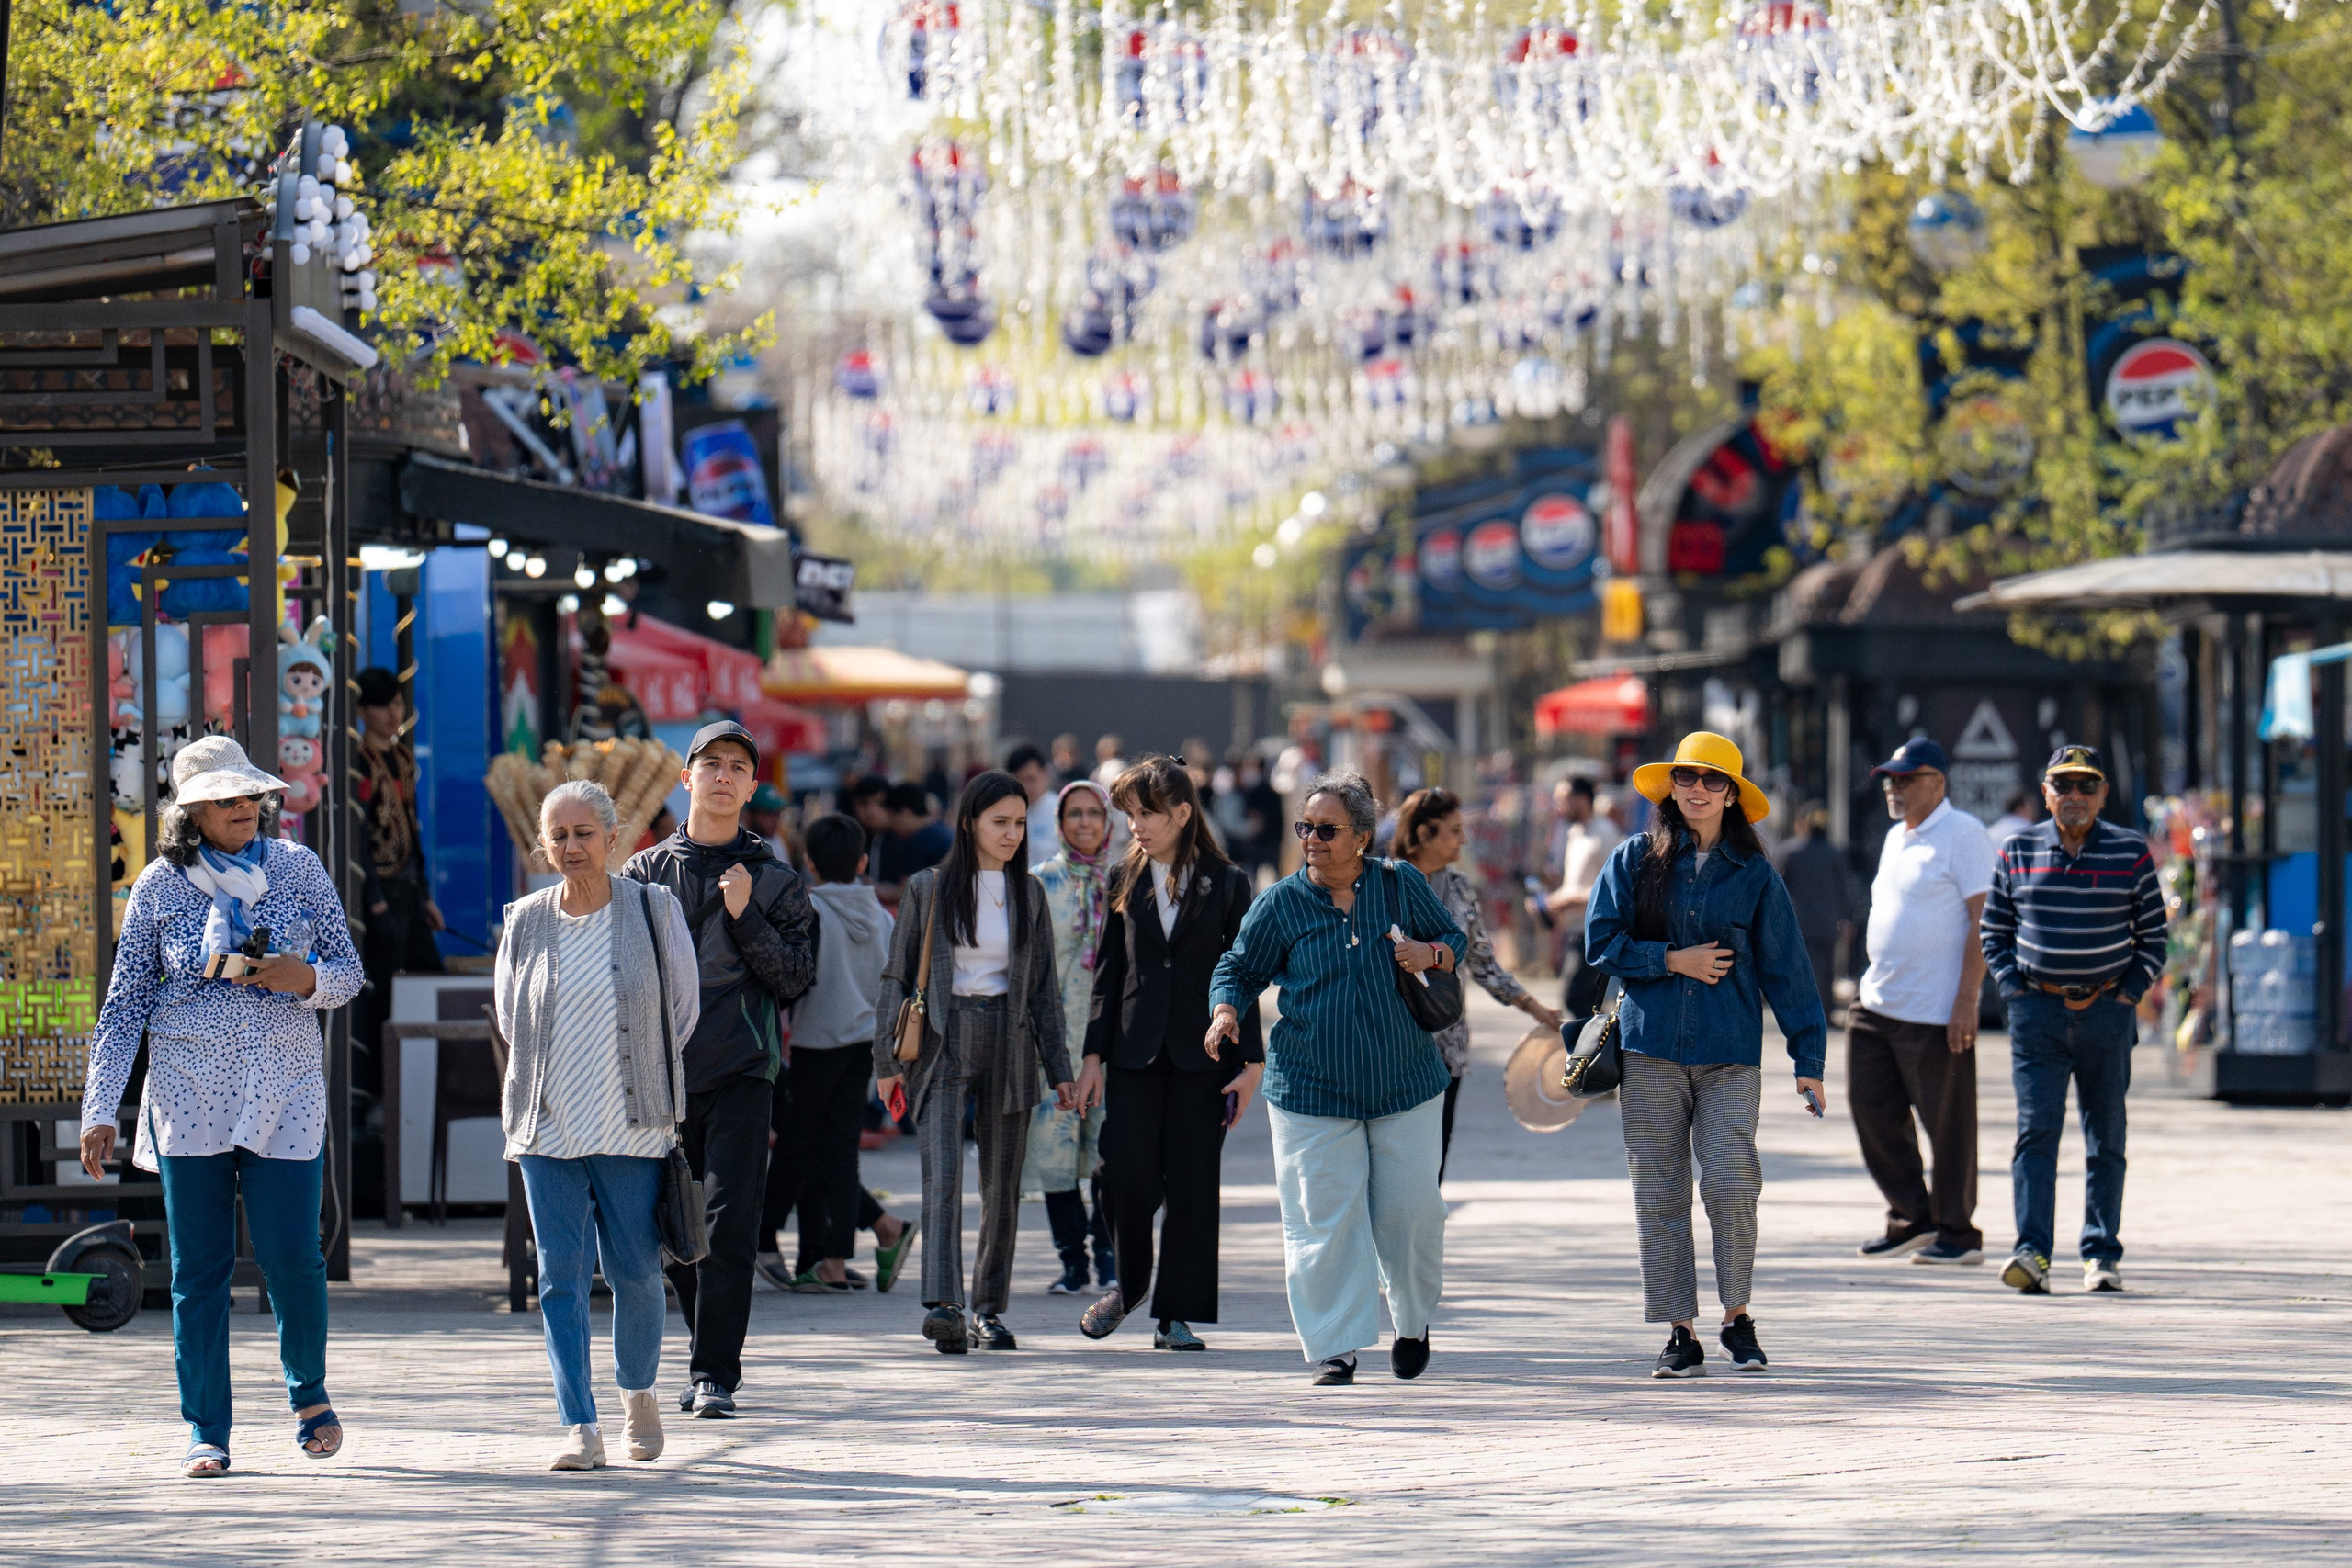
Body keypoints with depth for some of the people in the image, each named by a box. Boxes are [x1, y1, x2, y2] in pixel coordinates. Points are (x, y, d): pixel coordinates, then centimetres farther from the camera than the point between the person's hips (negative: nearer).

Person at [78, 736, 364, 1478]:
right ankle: (206, 1432, 7)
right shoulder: (159, 887, 3)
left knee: (290, 1254, -6)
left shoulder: (298, 869, 5)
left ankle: (308, 1390, 21)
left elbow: (349, 971, 9)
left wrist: (308, 979, -14)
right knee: (199, 1269, 0)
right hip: (189, 1096, 0)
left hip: (286, 1093, 0)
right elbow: (125, 1005, 6)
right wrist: (100, 1110, 1)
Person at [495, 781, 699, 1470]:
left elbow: (683, 1006, 6)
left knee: (634, 1271, 2)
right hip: (546, 1127, 2)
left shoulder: (652, 909, -2)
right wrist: (552, 1073, 12)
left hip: (632, 1127, -2)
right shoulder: (526, 921, 3)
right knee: (560, 1276, -5)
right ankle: (580, 1427, -4)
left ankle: (638, 1392, 29)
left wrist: (642, 1076, 9)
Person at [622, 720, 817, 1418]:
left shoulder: (775, 882, 7)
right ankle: (711, 1356, 20)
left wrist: (744, 917, -11)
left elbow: (793, 980, 0)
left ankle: (716, 1375, -10)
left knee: (729, 1228, -11)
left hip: (741, 1074, -2)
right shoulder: (645, 873, 11)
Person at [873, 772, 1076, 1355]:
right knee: (943, 1176, -17)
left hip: (1009, 1044, 3)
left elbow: (1044, 986, 14)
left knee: (1002, 1185, 6)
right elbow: (898, 976, 5)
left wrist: (1059, 1069, 10)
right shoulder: (928, 889, 2)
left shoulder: (1028, 893, 10)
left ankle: (991, 1308, 17)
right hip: (943, 1044, -3)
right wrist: (888, 1059, 0)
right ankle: (944, 1306, -28)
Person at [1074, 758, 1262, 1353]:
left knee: (1193, 1181, -1)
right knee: (1127, 1170, -9)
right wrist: (1094, 1054, 4)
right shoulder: (1126, 881, 9)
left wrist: (1251, 1061, -2)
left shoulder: (1227, 883, 3)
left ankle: (1178, 1314, 5)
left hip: (1201, 1053, -1)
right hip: (1135, 1051, 1)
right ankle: (1127, 1282, 15)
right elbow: (1108, 971, 10)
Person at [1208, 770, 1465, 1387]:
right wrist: (1226, 1012, -14)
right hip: (1311, 1089, -1)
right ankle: (1335, 1346, -2)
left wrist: (1430, 954, -8)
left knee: (1409, 1210, 4)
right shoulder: (1280, 903, -1)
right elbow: (1239, 969, 6)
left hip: (1404, 1083, 1)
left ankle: (1413, 1323, 28)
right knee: (1325, 1219, -7)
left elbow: (1455, 940, 14)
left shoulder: (1402, 886, 2)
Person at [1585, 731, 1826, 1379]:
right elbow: (1600, 942, 4)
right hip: (1649, 1051, 1)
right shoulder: (1635, 862, 7)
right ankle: (1679, 1333, 6)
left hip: (1730, 1057, -1)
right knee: (1659, 1194, 0)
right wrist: (1672, 961, -7)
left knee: (1733, 1184, -11)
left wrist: (1808, 1059, 3)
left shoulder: (1755, 877, 6)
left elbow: (1785, 970, 7)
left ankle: (1737, 1315, 8)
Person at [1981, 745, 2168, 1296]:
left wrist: (2124, 994, -3)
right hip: (2037, 1009, 0)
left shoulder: (2132, 853, 1)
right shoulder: (2017, 853, 5)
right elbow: (1994, 932, 12)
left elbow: (2153, 937, 6)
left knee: (2105, 1138, 6)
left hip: (2107, 1009, 0)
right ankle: (2033, 1253, -16)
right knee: (2035, 1131, -10)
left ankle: (2102, 1255, 12)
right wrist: (2015, 987, 0)